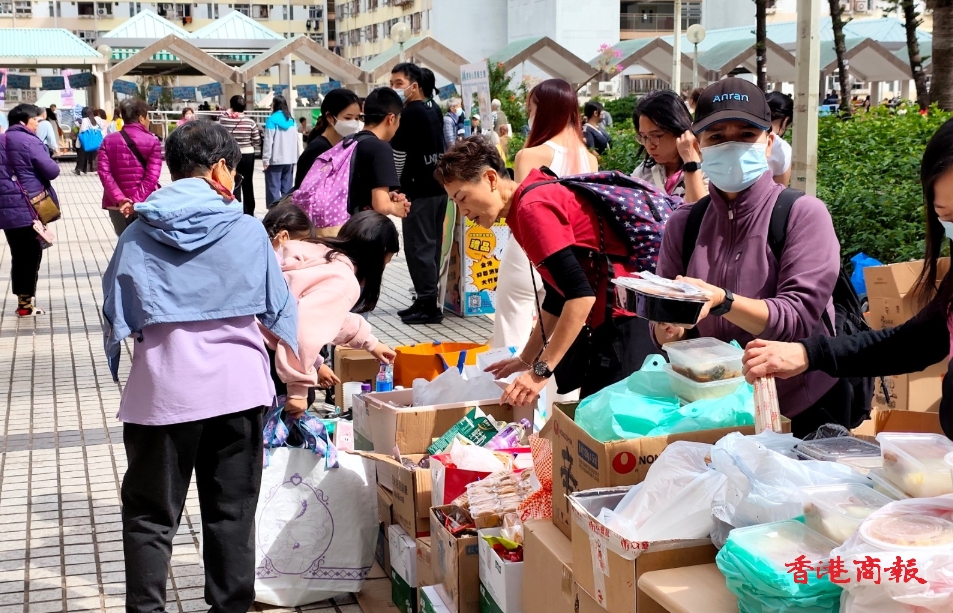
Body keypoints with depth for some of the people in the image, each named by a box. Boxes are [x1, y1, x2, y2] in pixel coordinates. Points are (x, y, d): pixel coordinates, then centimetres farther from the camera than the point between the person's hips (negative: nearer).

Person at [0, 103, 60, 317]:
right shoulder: (29, 142, -13)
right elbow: (52, 171, -15)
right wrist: (52, 164, 5)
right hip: (28, 208, -7)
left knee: (18, 256, 14)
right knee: (31, 255, 3)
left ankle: (22, 300, 19)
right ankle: (26, 304, 7)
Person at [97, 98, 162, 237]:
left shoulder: (108, 141, 4)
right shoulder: (152, 141, -5)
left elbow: (104, 173, -7)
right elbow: (152, 177, -15)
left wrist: (119, 199, -14)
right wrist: (135, 202, -18)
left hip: (116, 205, 3)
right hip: (145, 205, -3)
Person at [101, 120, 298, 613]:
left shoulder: (138, 236, -2)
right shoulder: (247, 231, -3)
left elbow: (118, 318, 1)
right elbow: (278, 310, 5)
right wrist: (299, 365, 22)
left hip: (162, 388, 0)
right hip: (237, 385, 1)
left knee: (151, 515, 11)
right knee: (232, 511, 14)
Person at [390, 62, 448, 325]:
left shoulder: (408, 114, -11)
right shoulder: (431, 113, 16)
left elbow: (398, 155, -11)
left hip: (419, 191, -9)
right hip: (437, 187, 9)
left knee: (418, 248, -5)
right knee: (431, 246, 11)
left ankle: (427, 305, -5)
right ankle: (427, 301, 17)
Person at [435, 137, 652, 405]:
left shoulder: (532, 207, -16)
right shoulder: (530, 204, 15)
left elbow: (581, 294, -24)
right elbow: (556, 296, 23)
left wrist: (540, 371, -21)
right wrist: (526, 359, 23)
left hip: (626, 324, -10)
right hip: (617, 323, 10)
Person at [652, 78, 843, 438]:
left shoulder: (803, 213, -10)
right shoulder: (683, 223, 1)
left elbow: (799, 318, -18)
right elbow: (671, 339, 1)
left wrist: (720, 300, -32)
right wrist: (669, 328, -21)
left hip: (802, 410, -3)